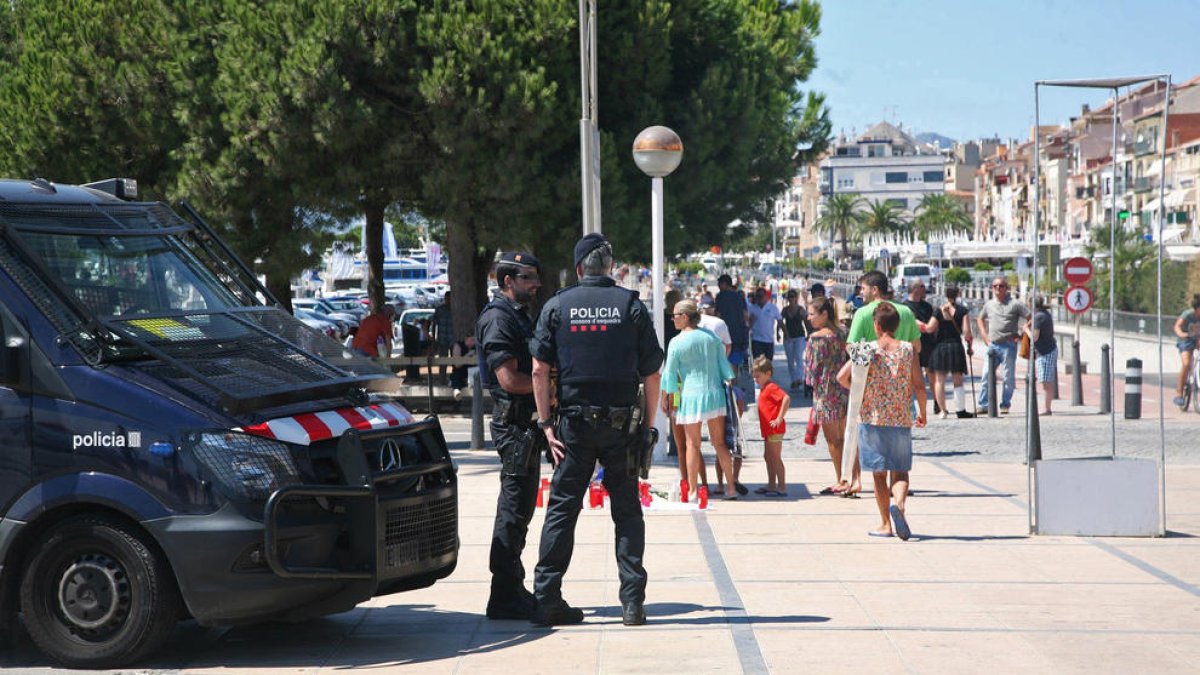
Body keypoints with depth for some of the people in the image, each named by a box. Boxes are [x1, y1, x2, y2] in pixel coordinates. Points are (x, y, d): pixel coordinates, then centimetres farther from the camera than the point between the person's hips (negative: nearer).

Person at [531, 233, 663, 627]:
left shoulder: (557, 306, 3)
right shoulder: (631, 306, 1)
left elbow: (539, 369, -2)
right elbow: (651, 374, -1)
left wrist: (546, 423, 0)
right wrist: (649, 425, 5)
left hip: (575, 422, 0)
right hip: (622, 422, 0)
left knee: (562, 509, 5)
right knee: (627, 512, 6)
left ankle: (546, 598, 3)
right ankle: (632, 602, 3)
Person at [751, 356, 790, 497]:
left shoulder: (771, 387, -15)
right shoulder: (764, 388, 16)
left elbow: (786, 398, -28)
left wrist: (779, 418, -26)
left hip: (775, 430, -11)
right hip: (768, 430, 11)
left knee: (775, 458, -7)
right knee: (768, 457, 16)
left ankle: (782, 488, -4)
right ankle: (771, 486, 23)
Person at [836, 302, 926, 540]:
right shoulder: (908, 349, -1)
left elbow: (842, 377, -10)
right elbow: (919, 386, -2)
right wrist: (922, 413, 12)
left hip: (873, 418, 0)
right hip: (901, 419, 0)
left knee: (879, 472, 9)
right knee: (900, 471, 6)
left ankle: (885, 523, 10)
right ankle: (899, 503, -24)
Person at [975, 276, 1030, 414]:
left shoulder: (1014, 304, -3)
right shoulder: (989, 305, 11)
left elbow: (1031, 318, -4)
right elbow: (979, 320, 27)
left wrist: (1020, 334, -7)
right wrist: (985, 337, 15)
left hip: (1008, 345, -4)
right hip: (992, 345, 4)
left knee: (1008, 377, 0)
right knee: (987, 375, 0)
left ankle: (1005, 405, 9)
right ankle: (983, 404, 3)